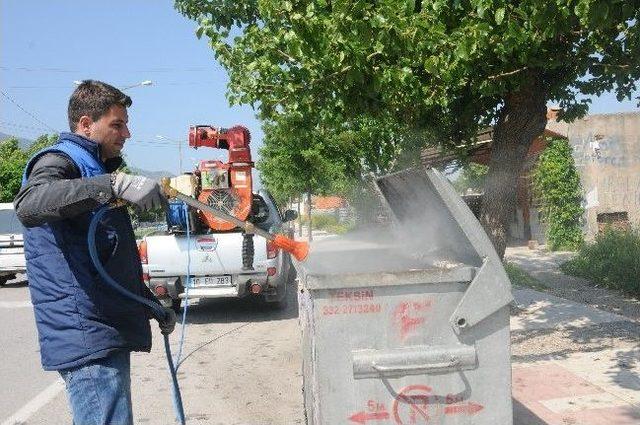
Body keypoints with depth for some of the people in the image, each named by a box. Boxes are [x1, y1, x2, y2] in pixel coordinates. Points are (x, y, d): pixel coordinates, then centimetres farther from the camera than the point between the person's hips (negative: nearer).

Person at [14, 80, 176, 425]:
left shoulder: (94, 170, 25)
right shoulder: (59, 161, -5)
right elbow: (28, 204, -32)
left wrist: (152, 303, 29)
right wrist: (114, 184, -40)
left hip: (109, 330, 10)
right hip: (86, 334, -10)